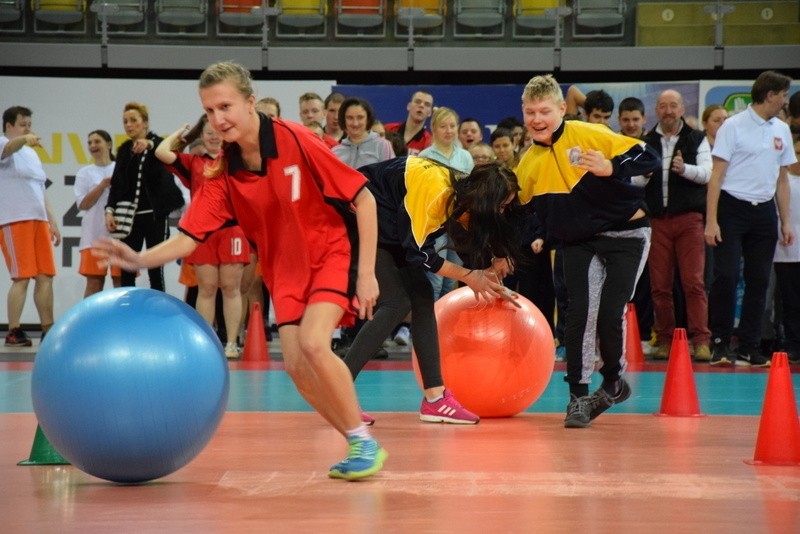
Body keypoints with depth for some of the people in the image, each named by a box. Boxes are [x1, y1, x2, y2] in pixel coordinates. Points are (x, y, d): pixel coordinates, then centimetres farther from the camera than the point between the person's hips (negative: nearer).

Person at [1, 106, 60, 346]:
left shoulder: (32, 153, 23)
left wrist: (52, 221, 19)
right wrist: (24, 139, -49)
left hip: (39, 220, 8)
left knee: (46, 276, 4)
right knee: (22, 278, -11)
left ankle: (48, 330, 10)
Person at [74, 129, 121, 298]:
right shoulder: (84, 173, 9)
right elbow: (82, 204, -2)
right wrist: (103, 185, -9)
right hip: (94, 235, 0)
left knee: (121, 281, 0)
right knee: (94, 282, -2)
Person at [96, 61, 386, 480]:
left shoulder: (296, 141, -20)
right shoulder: (222, 174, -6)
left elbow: (364, 200, -16)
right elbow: (188, 237, -8)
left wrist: (366, 273, -18)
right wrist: (140, 260, -27)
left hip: (332, 253, -5)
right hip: (285, 269, 5)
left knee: (312, 344, -25)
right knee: (297, 367, -5)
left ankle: (365, 442, -8)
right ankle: (359, 449, 14)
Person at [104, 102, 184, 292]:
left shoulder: (157, 144, 0)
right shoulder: (124, 150, 12)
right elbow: (117, 183, 4)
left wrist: (149, 144, -44)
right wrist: (110, 210, -10)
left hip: (155, 215, -4)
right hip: (130, 216, 4)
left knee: (155, 271, -3)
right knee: (126, 272, 0)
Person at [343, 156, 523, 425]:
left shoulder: (465, 193, -5)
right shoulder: (435, 191, -31)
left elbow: (474, 245, 13)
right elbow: (418, 253, -25)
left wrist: (490, 284, 8)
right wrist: (469, 276, -17)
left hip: (390, 226, 9)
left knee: (422, 297, 2)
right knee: (397, 303, -16)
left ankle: (435, 399, 3)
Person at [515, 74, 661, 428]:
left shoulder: (589, 135, -15)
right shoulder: (529, 164, -2)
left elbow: (649, 159, -16)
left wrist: (611, 167, -32)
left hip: (626, 233, -3)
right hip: (578, 241, 3)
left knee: (610, 313, -9)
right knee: (581, 311, -13)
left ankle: (613, 381, 19)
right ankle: (578, 395, -1)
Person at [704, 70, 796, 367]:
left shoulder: (782, 131, 12)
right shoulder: (733, 126, -4)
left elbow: (782, 179, 18)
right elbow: (716, 176, -6)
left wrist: (786, 221, 12)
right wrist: (711, 220, -13)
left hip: (764, 212, 5)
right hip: (732, 208, -5)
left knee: (758, 282, 4)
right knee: (726, 276, -11)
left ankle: (749, 349, 10)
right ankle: (720, 345, 0)